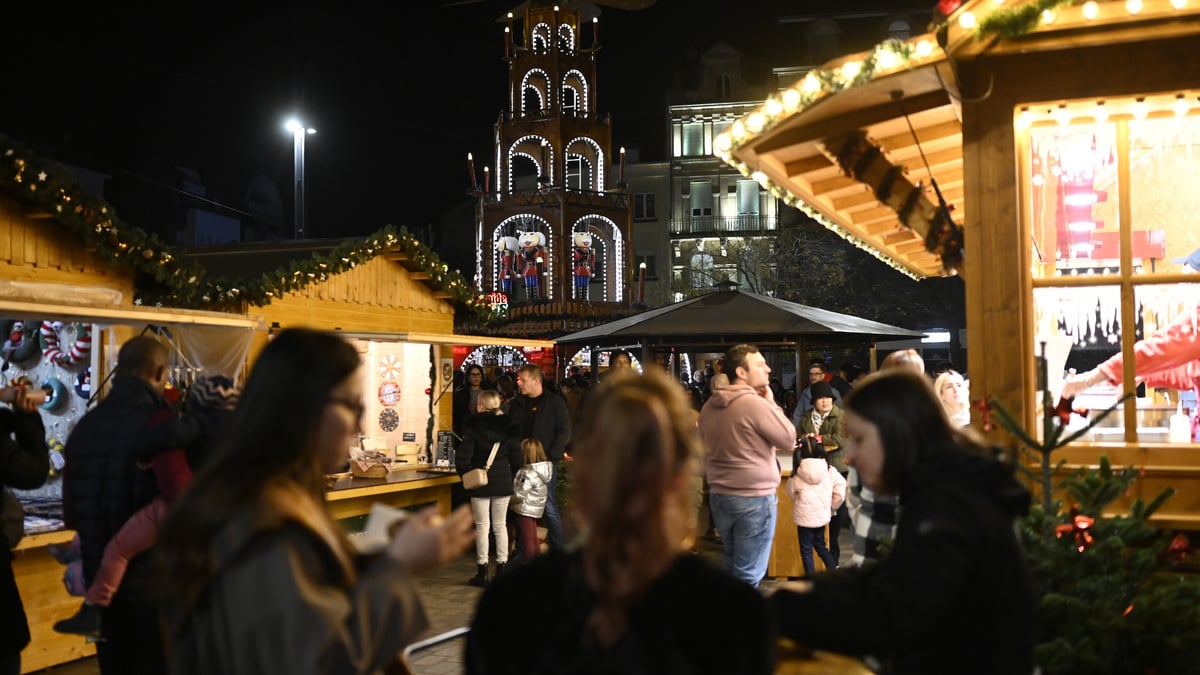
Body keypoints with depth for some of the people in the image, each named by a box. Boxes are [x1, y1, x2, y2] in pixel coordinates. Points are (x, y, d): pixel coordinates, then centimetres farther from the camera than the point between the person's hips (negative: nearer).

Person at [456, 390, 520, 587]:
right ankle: (501, 569, 16)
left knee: (482, 526, 3)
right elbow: (516, 457, 0)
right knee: (500, 525, 12)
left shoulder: (473, 426, -9)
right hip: (503, 481, 3)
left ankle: (482, 572, 6)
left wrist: (466, 474, 2)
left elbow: (462, 457, -14)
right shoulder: (506, 426, 0)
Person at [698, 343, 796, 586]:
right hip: (754, 497, -8)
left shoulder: (709, 406, 7)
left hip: (718, 494, 8)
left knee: (729, 565, 21)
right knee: (747, 575, 0)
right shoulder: (756, 403, -18)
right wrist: (772, 404, -2)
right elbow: (789, 439, -9)